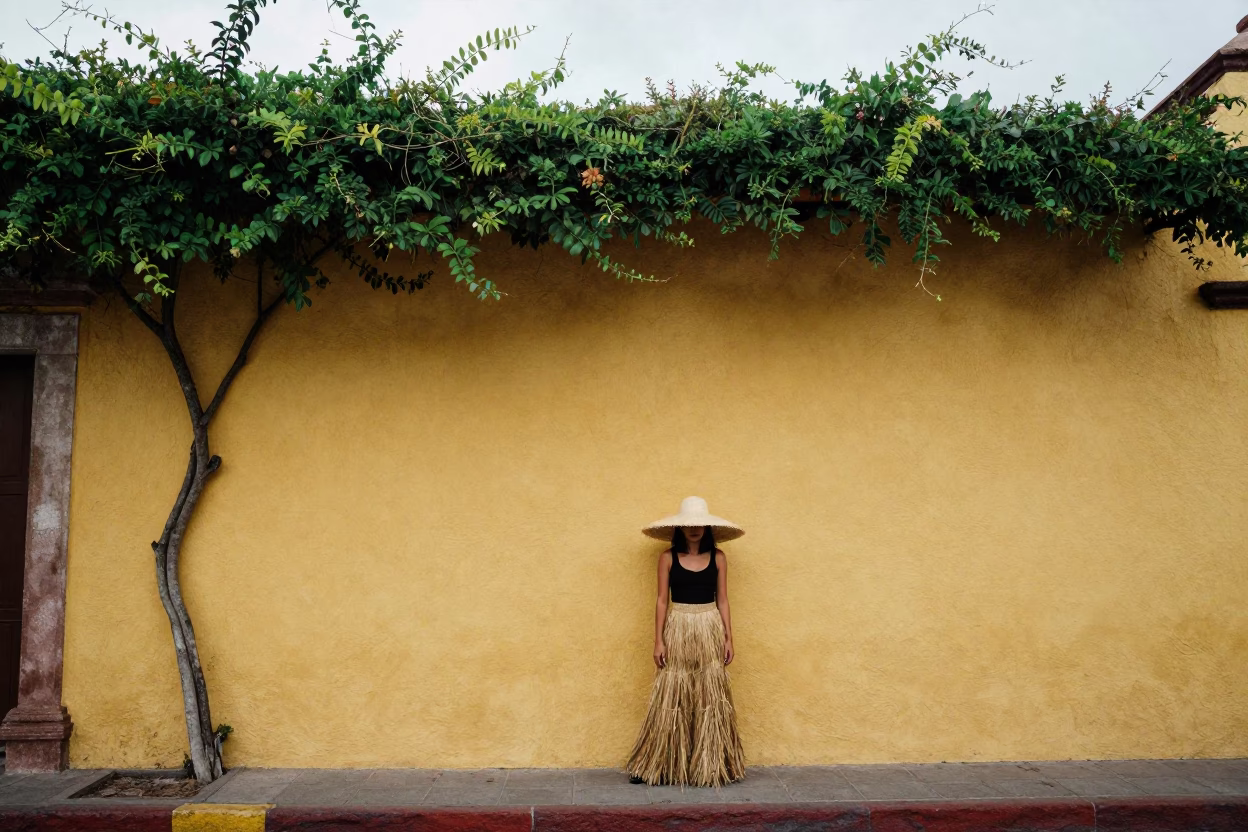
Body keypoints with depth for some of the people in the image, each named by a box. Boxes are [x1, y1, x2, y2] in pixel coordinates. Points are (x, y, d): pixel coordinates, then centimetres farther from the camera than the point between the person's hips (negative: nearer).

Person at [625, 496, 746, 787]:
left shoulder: (718, 558, 4)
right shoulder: (668, 558, 1)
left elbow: (722, 601, 6)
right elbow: (662, 601, 0)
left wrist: (728, 638, 1)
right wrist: (658, 640, -6)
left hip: (710, 631, 1)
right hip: (677, 631, -1)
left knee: (710, 698, 4)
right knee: (672, 698, 0)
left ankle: (708, 766, 14)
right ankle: (665, 766, 10)